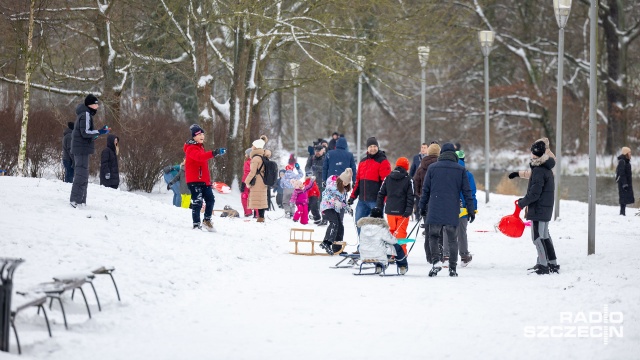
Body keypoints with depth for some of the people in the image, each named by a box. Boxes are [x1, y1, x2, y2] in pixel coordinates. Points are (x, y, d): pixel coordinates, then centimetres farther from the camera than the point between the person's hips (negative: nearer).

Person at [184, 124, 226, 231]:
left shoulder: (200, 147, 20)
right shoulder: (191, 148, -12)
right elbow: (199, 157, -33)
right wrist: (214, 153, -48)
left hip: (203, 180, 9)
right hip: (194, 180, -9)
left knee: (210, 199, 9)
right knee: (197, 202, -10)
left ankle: (207, 220, 23)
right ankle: (196, 224, -6)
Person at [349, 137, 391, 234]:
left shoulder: (383, 162, -5)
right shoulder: (363, 161, 16)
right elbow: (358, 180, 20)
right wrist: (353, 196, 14)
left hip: (375, 200, -7)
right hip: (362, 200, 7)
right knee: (359, 222, 9)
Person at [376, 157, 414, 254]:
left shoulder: (387, 178, 7)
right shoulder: (408, 180, -4)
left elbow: (381, 194, 10)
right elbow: (410, 197, -10)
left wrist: (378, 208, 15)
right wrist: (409, 210, -11)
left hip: (390, 210, 3)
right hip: (402, 211, -3)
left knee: (391, 231, 11)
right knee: (401, 232, -1)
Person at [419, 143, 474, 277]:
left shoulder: (432, 168, 3)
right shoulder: (461, 170, 3)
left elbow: (425, 190, 7)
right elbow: (467, 192, 4)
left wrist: (422, 207, 16)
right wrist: (471, 210, 9)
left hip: (435, 211, -1)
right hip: (452, 213, 1)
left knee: (433, 237, 7)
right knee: (452, 239, 9)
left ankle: (436, 261, -17)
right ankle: (452, 268, 8)